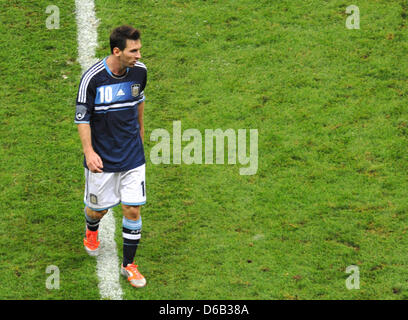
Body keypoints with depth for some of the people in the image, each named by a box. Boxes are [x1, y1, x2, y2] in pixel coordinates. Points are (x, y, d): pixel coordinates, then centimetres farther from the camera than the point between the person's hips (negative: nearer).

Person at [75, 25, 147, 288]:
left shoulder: (140, 71, -6)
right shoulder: (92, 78, -20)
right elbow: (82, 117, -12)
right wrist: (89, 151, -21)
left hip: (133, 155, 3)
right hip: (101, 157, -3)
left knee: (133, 210, 0)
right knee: (98, 208, 12)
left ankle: (129, 265, 17)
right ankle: (91, 231, 50)